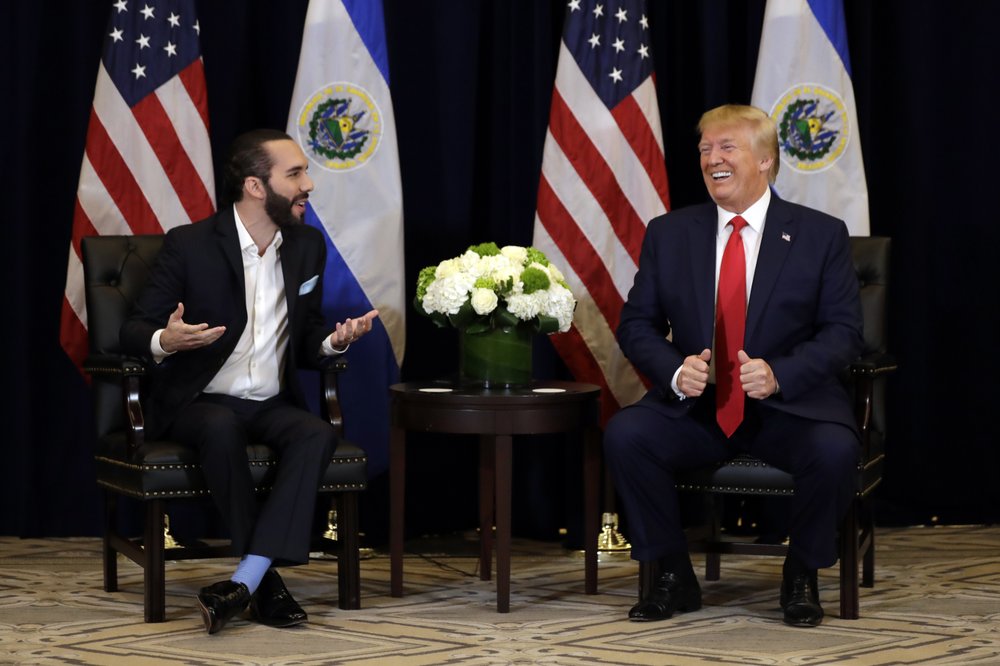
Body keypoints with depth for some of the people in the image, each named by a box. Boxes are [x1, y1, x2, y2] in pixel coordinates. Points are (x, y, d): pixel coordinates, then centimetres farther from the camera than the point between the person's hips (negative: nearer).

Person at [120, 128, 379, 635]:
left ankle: (244, 583, -37)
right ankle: (265, 579, -27)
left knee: (318, 435, -30)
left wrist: (334, 340, -10)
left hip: (272, 404, 4)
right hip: (198, 402, -3)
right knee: (222, 429, -38)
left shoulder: (308, 246, 6)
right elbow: (134, 330, -4)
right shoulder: (189, 245, -8)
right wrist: (165, 341, -29)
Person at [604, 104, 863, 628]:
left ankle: (801, 575, -4)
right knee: (624, 434, -26)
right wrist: (675, 371, -15)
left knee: (835, 449, -33)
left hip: (789, 408, -2)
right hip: (694, 408, 2)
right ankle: (673, 577, -6)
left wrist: (779, 374, -20)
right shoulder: (668, 234, 8)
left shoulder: (822, 235, 2)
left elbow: (843, 330, -2)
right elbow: (636, 324, 7)